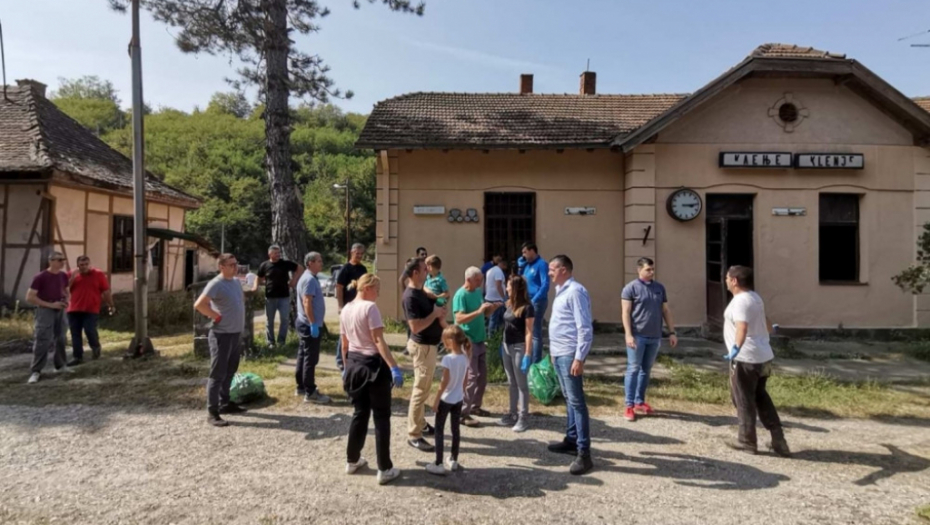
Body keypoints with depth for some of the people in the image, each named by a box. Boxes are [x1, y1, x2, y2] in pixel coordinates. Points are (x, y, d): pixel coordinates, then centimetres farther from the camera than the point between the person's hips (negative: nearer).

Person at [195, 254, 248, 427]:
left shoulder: (236, 281, 9)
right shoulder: (216, 284, -16)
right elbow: (199, 305, -25)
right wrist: (217, 316, -18)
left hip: (236, 333, 9)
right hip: (222, 335, -9)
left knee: (230, 371, 18)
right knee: (218, 374, -4)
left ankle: (225, 403, 31)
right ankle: (212, 413, 3)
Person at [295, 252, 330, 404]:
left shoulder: (309, 278, 15)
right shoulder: (309, 279, -17)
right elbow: (307, 303, -25)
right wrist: (313, 324, -27)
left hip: (306, 324, 11)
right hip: (310, 325, -11)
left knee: (303, 356, 15)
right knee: (310, 359, -7)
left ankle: (301, 387, 25)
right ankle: (310, 392, -2)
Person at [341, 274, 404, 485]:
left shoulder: (346, 309, 8)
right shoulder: (370, 307, -15)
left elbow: (344, 344, 13)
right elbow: (379, 341, -23)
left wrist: (347, 367, 23)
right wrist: (394, 367, -26)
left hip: (354, 364, 8)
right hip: (373, 365, -7)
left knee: (360, 414, 20)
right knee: (381, 417, 2)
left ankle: (352, 461, 30)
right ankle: (385, 469, 7)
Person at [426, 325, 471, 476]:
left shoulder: (448, 358, -22)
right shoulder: (465, 357, -2)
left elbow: (445, 382, -20)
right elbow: (464, 380, 7)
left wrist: (436, 400, -12)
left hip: (446, 399, -6)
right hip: (458, 399, 6)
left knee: (439, 430, 5)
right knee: (455, 429, 16)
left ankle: (438, 464, 7)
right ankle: (453, 461, 27)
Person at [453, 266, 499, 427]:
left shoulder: (478, 292, 9)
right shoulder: (460, 295, -17)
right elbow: (459, 319, -26)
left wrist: (491, 309, -3)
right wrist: (479, 311, -31)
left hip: (479, 340, 9)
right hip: (468, 341, -9)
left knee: (482, 375, 15)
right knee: (471, 377, -7)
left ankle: (475, 406, 30)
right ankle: (463, 414, 2)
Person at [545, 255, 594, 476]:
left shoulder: (575, 291, -16)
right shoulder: (561, 292, 15)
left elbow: (585, 328, -20)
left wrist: (579, 358, -23)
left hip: (570, 355, -10)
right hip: (559, 354, 10)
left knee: (576, 402, -7)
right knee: (568, 399, 17)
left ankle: (584, 453, -4)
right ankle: (571, 439, 29)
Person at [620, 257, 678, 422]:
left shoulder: (660, 288, 10)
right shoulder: (631, 288, -6)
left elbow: (666, 311, 14)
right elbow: (625, 313, -9)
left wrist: (672, 332, 9)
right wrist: (628, 335, -17)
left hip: (655, 336, 5)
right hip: (638, 336, -5)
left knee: (646, 370, 12)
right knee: (633, 369, -2)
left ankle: (639, 402, 22)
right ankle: (629, 406, 3)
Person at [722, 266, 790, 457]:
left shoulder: (740, 301, -17)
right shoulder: (755, 297, 13)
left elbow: (742, 327, -35)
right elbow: (765, 324, 29)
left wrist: (736, 347, -47)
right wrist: (769, 330, 49)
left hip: (746, 358, -9)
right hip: (763, 356, 10)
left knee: (744, 401, 5)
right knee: (761, 397, 20)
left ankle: (747, 441, 16)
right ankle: (778, 439, 21)